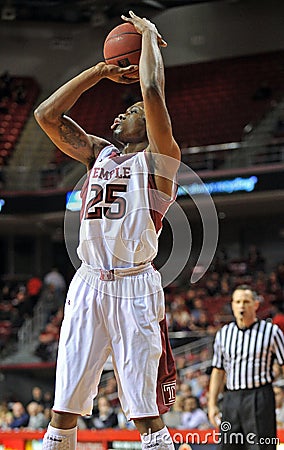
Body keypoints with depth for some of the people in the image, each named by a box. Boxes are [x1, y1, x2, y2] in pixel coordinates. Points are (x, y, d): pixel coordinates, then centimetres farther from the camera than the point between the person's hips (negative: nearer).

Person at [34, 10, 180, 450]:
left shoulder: (158, 158, 2)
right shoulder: (98, 154, 19)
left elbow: (152, 91, -11)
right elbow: (47, 114, 17)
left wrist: (149, 35, 3)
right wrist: (102, 71, 17)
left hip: (134, 286, -5)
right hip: (88, 284, 6)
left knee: (146, 413, -7)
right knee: (64, 408, 3)